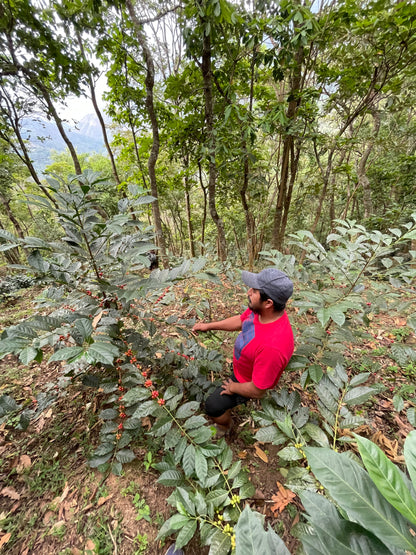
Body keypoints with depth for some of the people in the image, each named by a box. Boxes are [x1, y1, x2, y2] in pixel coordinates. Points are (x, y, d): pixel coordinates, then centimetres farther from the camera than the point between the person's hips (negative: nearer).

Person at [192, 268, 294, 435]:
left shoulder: (272, 346, -46)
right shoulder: (260, 309, -24)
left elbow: (257, 391, -32)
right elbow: (241, 321, -2)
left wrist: (232, 388, -13)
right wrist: (208, 326, -3)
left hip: (249, 382, -7)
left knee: (212, 407, 4)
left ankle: (225, 425, 39)